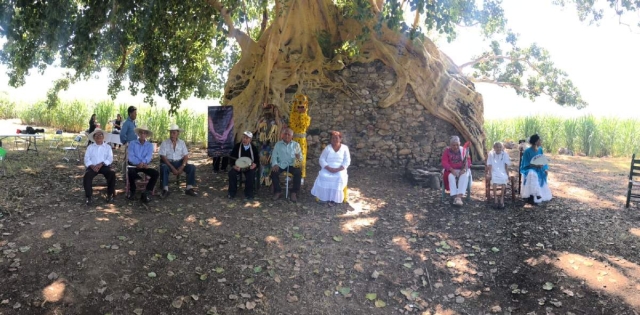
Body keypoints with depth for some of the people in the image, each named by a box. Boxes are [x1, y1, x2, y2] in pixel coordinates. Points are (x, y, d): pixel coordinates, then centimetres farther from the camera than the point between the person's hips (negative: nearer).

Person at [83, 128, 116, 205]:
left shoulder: (107, 147, 12)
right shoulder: (90, 147, 14)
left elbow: (110, 159, 0)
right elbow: (86, 159, 4)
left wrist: (101, 164, -17)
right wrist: (92, 166, -16)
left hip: (104, 166, -1)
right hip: (92, 166, 1)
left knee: (112, 173, -31)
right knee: (87, 175, -31)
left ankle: (110, 195, -17)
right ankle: (88, 197, -24)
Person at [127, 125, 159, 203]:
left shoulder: (150, 145, 10)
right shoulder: (132, 143, 6)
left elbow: (149, 156, -6)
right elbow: (131, 156, -7)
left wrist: (142, 163, -28)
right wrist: (139, 163, -25)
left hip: (144, 165, 2)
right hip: (134, 164, -2)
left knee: (156, 173, -23)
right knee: (131, 172, -36)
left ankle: (146, 193, -18)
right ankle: (132, 191, -10)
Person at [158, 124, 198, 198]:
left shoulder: (182, 142, 5)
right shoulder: (164, 143, -3)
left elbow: (186, 156, 1)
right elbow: (163, 157, -10)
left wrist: (182, 167, -17)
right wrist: (172, 168, -20)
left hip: (179, 162, 3)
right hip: (168, 163, -3)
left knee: (192, 167, -21)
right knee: (164, 167, -36)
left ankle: (189, 188, -19)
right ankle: (165, 190, -30)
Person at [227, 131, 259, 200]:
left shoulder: (253, 148, 1)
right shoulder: (237, 146, 0)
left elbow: (257, 159, 4)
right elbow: (231, 157, 2)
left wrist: (255, 164, -19)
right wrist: (234, 165, -15)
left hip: (249, 167, -1)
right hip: (238, 166, 1)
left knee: (251, 174, -32)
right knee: (231, 172, -27)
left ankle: (248, 194, -16)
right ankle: (232, 193, -10)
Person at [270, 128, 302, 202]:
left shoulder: (296, 144, 10)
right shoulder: (278, 144, 10)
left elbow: (300, 156, 4)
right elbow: (274, 156, 3)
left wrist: (298, 158, -21)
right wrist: (275, 164, -16)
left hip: (292, 165, 0)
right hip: (280, 164, 0)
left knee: (298, 173, -29)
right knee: (273, 172, -28)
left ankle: (294, 192, -14)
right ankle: (277, 191, -8)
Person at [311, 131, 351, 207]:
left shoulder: (345, 148, 5)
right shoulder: (327, 148, 7)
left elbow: (347, 161, -1)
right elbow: (322, 159, 1)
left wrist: (338, 169, -16)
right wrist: (328, 168, -16)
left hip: (340, 170, -1)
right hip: (327, 169, 1)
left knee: (339, 178, -33)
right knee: (323, 176, -31)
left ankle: (334, 199, -25)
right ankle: (324, 197, -22)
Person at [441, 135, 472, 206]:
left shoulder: (463, 150, 5)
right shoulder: (447, 151, 2)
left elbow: (468, 161, -4)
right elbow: (444, 162, -9)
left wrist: (464, 169, -24)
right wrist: (452, 170, -25)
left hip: (462, 170, 1)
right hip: (451, 171, 0)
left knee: (465, 176, -34)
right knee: (451, 176, -35)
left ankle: (459, 196, -43)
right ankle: (455, 197, -39)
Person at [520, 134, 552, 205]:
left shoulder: (540, 149, 6)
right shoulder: (527, 151, -13)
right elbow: (526, 164, -13)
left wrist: (546, 168, -8)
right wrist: (536, 165, -26)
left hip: (539, 170, 7)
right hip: (529, 170, -6)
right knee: (532, 175, -36)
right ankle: (531, 197, -33)